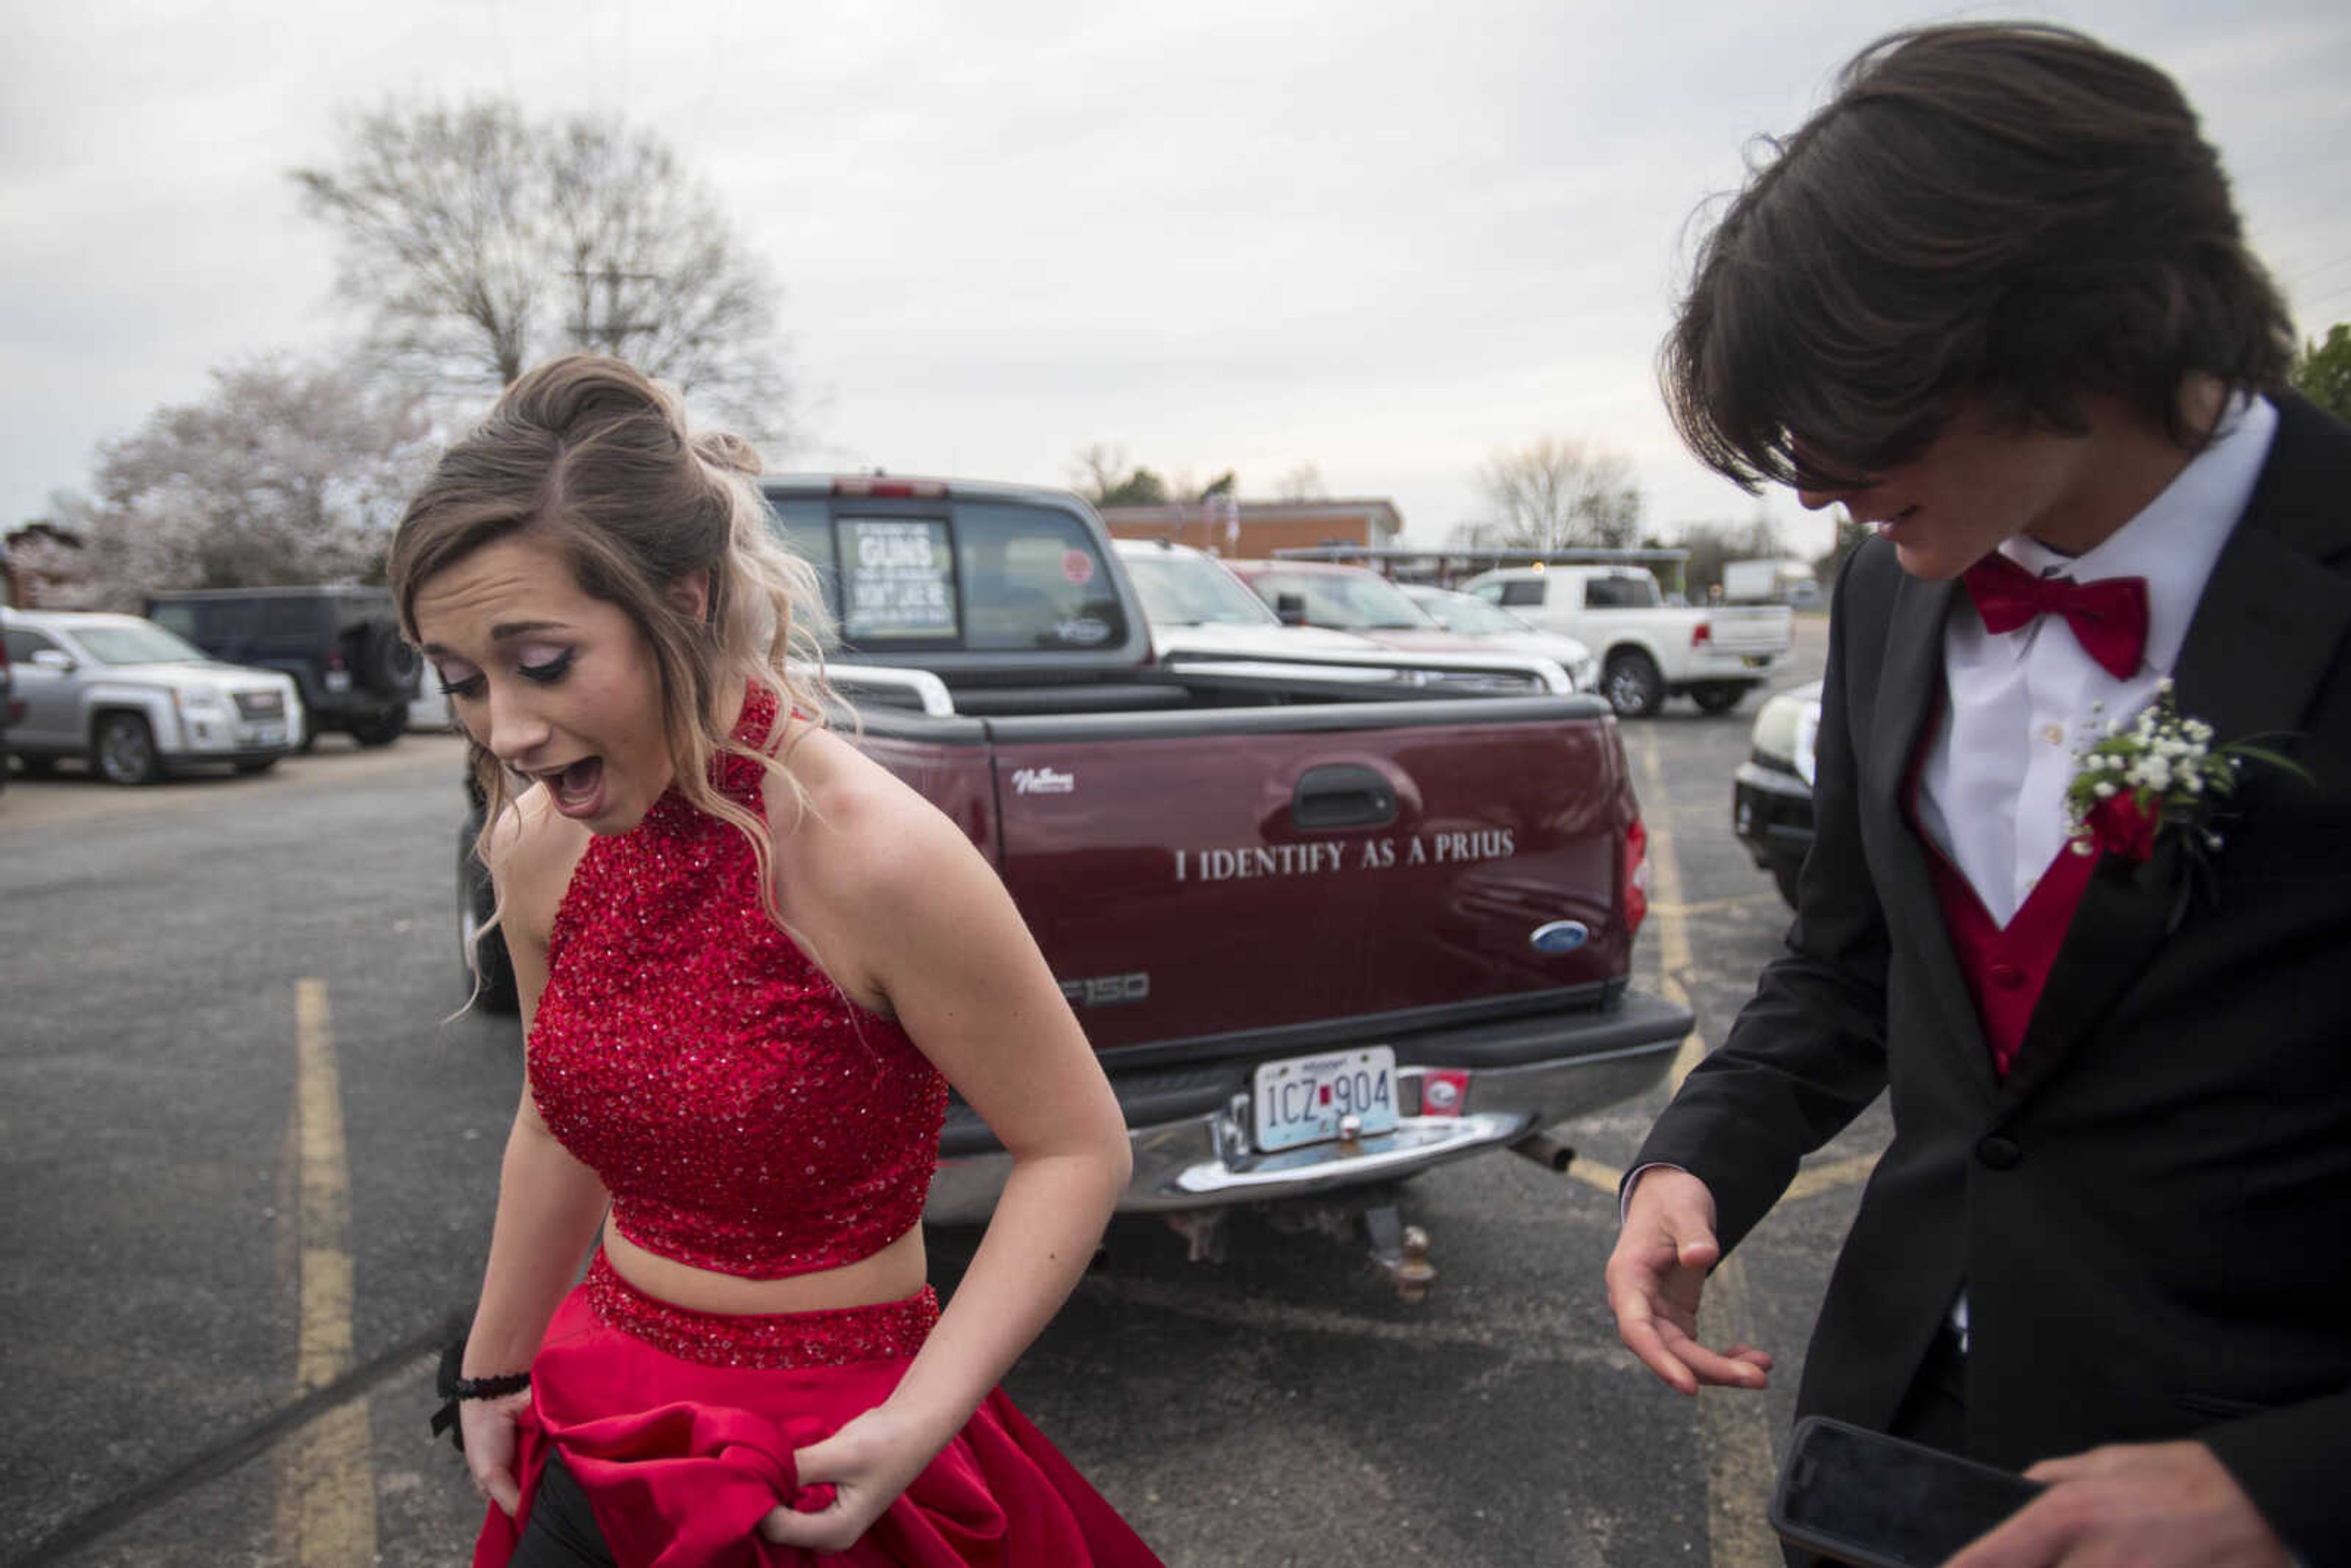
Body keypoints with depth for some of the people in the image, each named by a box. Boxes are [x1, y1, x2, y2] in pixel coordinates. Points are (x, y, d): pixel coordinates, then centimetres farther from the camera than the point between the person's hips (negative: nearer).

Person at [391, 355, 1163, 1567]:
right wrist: (493, 1372, 18)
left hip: (823, 1469, -5)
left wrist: (914, 1426, -24)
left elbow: (1077, 1146, -18)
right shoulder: (536, 845, -7)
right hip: (604, 1419, 6)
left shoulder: (873, 853, -27)